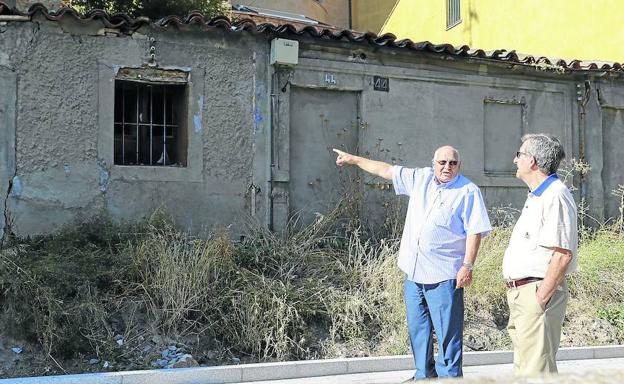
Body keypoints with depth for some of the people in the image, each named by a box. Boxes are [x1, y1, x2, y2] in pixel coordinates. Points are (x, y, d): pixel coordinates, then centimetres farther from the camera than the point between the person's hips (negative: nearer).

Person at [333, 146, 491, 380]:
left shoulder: (468, 191, -6)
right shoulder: (420, 179, 10)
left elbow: (475, 231, -10)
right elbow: (385, 170, 18)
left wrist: (468, 266, -15)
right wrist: (354, 159, 23)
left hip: (443, 274, -6)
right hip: (413, 270, 6)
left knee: (448, 330, -4)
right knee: (417, 327, 14)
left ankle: (449, 376, 8)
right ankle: (424, 374, 27)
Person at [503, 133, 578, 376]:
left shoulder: (555, 197, -15)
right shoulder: (536, 197, 18)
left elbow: (563, 255, -22)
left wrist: (540, 298, -22)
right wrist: (517, 292, 16)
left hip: (537, 292, -10)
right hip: (520, 292, 10)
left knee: (537, 368, -6)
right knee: (523, 366, 18)